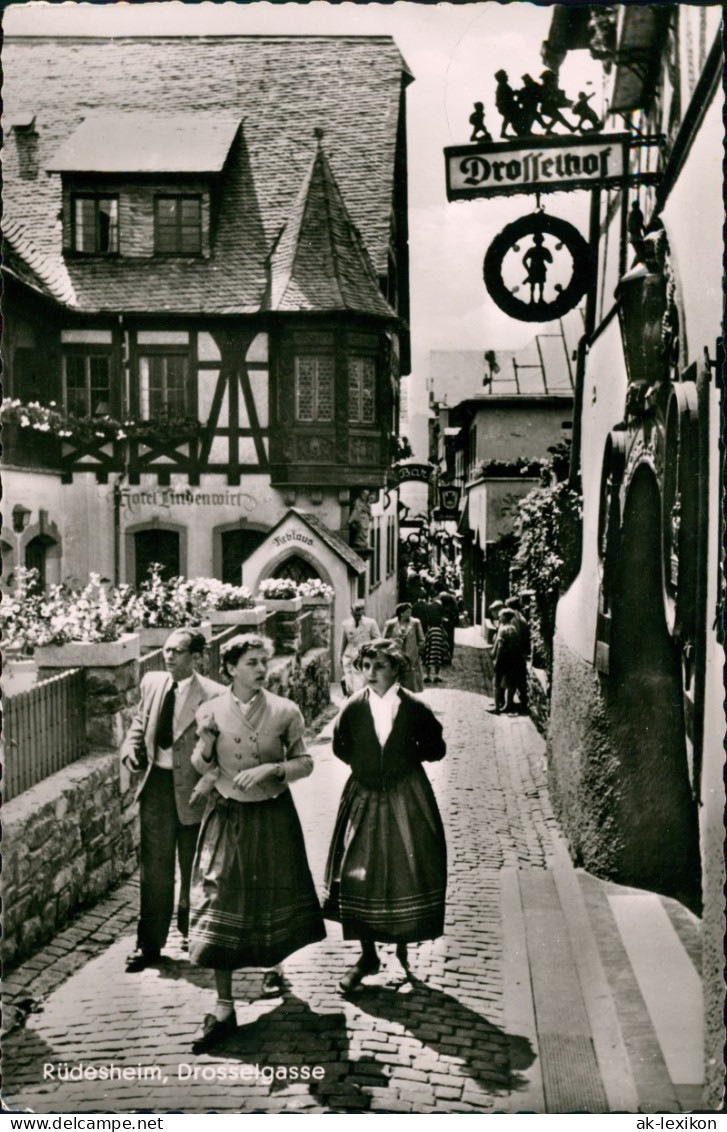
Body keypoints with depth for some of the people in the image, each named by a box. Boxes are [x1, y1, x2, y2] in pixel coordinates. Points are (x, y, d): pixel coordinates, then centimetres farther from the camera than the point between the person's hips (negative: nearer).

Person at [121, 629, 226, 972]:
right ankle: (149, 944, 18)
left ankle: (190, 931, 35)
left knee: (193, 866, 14)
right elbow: (140, 721, 16)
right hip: (156, 784, 4)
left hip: (191, 788, -4)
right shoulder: (152, 683, 3)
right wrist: (131, 748, -2)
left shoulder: (213, 695, -14)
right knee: (154, 867, 7)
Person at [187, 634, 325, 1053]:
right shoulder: (212, 711, -6)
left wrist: (272, 769, -19)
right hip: (227, 816, 0)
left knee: (274, 895, 15)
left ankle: (275, 965, 46)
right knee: (220, 902, -3)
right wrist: (206, 742, -18)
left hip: (273, 815, 0)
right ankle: (224, 1009, 5)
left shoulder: (285, 711, -8)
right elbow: (203, 768, 3)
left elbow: (305, 762, -1)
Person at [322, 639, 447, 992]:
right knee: (359, 876, 2)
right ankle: (367, 955, 17)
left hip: (406, 800, -1)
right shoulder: (353, 708, -4)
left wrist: (406, 757, -2)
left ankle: (402, 951, 23)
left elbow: (436, 749, 5)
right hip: (364, 798, 1)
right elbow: (340, 747, 11)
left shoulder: (414, 709, -8)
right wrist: (363, 764, 3)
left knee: (406, 875, 3)